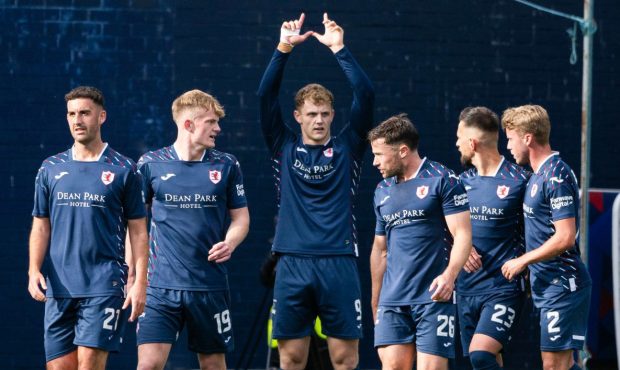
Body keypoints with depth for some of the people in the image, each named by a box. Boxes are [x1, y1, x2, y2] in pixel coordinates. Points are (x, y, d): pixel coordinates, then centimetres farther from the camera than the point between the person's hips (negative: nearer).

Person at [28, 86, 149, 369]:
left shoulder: (123, 170, 2)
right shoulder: (50, 169, 11)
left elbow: (138, 231, 3)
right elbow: (41, 227, 14)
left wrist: (140, 282, -5)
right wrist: (34, 270, -2)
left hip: (105, 285, -4)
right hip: (58, 288, 4)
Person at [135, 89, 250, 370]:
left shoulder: (226, 165, 4)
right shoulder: (150, 165, 0)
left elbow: (240, 217, 12)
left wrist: (230, 243, -10)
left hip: (210, 285, 2)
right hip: (160, 285, -2)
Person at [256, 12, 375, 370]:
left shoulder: (347, 148, 8)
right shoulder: (285, 148, 11)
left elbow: (366, 95, -2)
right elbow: (266, 95, 2)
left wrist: (340, 49, -7)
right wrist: (284, 49, -7)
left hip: (339, 263, -1)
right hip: (292, 264, 1)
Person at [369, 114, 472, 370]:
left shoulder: (443, 180, -2)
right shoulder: (383, 191, 17)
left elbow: (462, 234, -8)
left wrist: (449, 274, -24)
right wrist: (375, 301, 22)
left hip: (434, 297, -5)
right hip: (393, 299, 5)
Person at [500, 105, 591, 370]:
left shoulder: (556, 176, -16)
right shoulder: (538, 174, 14)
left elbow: (565, 237, -21)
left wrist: (522, 261, -13)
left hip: (561, 284, -10)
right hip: (546, 284, 10)